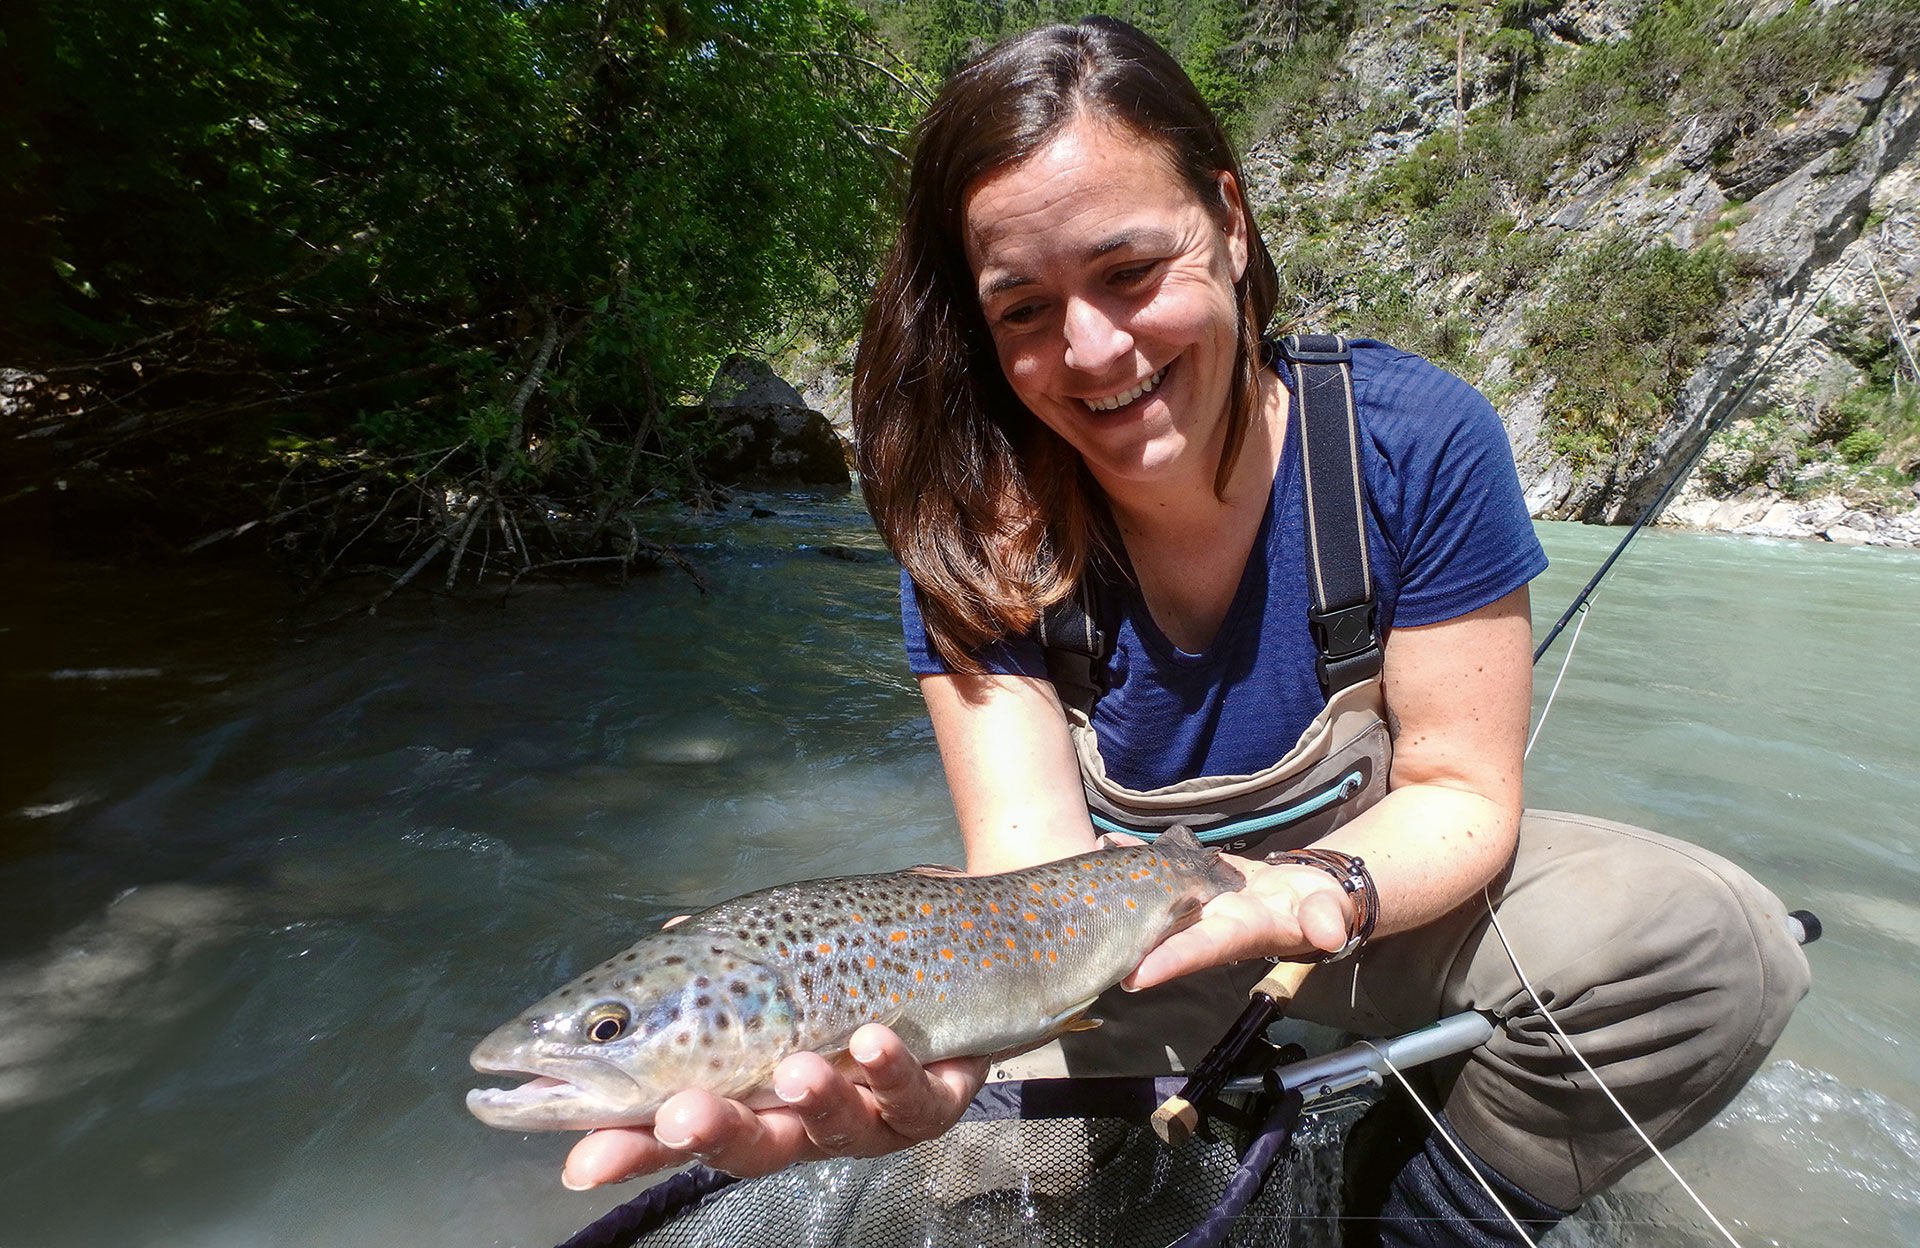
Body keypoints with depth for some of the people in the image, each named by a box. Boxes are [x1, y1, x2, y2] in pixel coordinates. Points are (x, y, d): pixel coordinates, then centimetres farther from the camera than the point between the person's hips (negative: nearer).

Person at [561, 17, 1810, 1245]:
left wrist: (1317, 893, -38)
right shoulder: (974, 537, -20)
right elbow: (1030, 861, -28)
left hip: (1394, 874, 1)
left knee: (1720, 942, -23)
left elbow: (1460, 791, -16)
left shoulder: (1414, 440, -21)